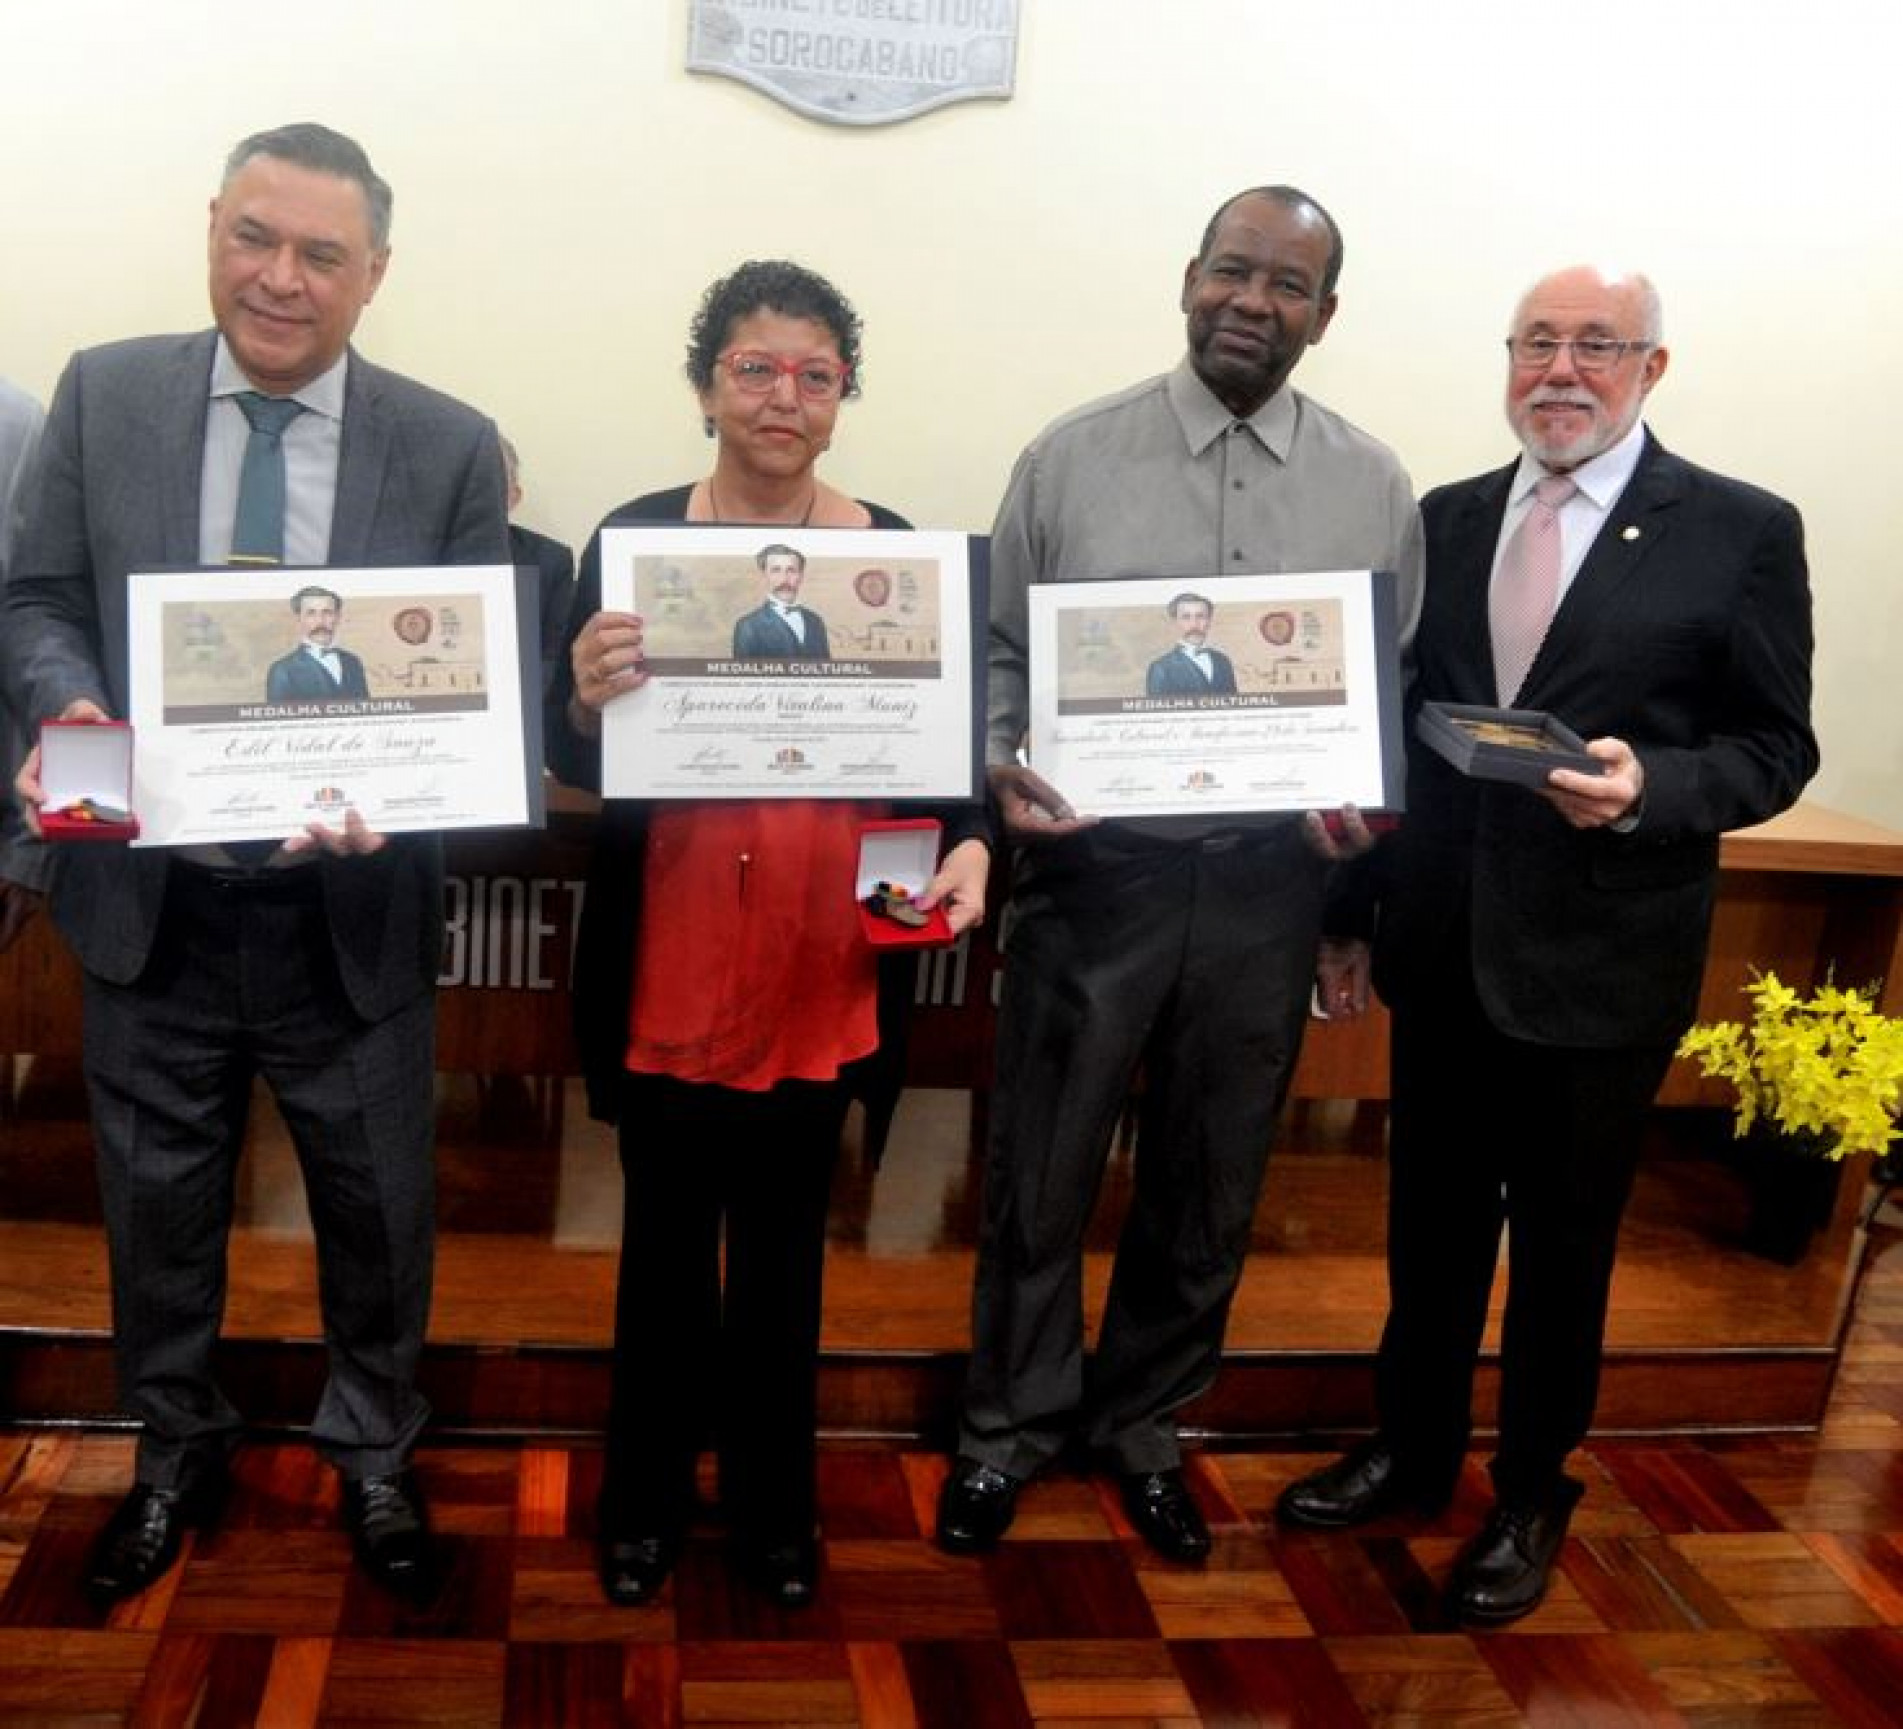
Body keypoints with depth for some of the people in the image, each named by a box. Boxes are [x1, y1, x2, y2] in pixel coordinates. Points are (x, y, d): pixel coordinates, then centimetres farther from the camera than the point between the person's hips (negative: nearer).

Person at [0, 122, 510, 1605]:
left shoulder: (451, 449, -6)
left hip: (351, 906, -1)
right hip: (150, 895, 1)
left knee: (378, 1208, 15)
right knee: (158, 1203, 18)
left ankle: (374, 1454, 40)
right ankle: (177, 1454, 43)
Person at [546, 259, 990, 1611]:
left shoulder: (896, 552, 1)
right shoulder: (632, 537, -3)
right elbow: (575, 764, -4)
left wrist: (970, 845, -14)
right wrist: (589, 699, -26)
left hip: (822, 967, 1)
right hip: (667, 966, -1)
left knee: (784, 1243, 15)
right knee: (667, 1237, 12)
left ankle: (775, 1502, 32)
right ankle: (648, 1499, 31)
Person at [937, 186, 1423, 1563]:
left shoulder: (1375, 486, 4)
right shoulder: (1072, 457, -2)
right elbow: (1000, 651, 3)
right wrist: (1005, 766, -16)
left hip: (1269, 884, 2)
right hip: (1096, 869, -2)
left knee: (1208, 1186, 15)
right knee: (1042, 1173, 9)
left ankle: (1144, 1422, 37)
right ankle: (1013, 1421, 32)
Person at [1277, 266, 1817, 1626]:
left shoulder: (1743, 532, -6)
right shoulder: (1445, 520, 6)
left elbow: (1777, 747, -6)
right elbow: (1399, 726, 9)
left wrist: (1651, 787, -25)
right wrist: (1355, 908, 3)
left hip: (1603, 963, -3)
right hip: (1444, 950, 4)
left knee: (1563, 1243, 13)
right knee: (1431, 1224, 17)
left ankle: (1532, 1497, 33)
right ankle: (1413, 1451, 38)